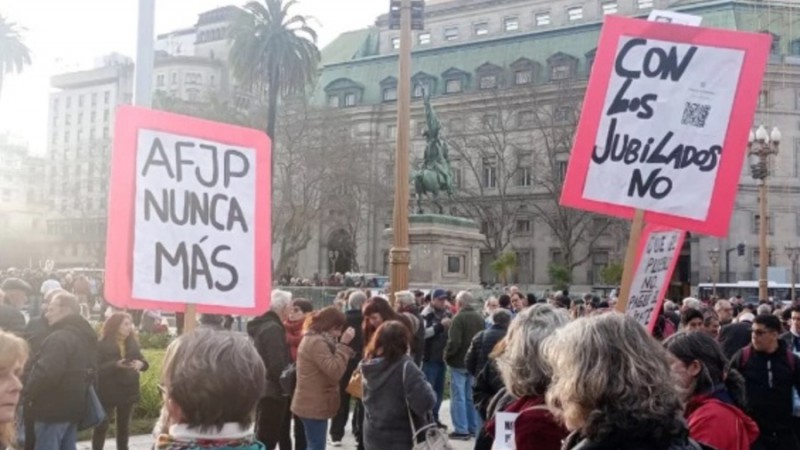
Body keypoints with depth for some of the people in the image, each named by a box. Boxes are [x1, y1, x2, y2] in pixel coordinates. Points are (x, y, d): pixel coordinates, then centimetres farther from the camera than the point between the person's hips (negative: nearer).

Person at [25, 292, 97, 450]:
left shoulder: (59, 338, -19)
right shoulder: (84, 337, 13)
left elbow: (45, 373, -28)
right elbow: (89, 372, 20)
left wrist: (28, 393, -12)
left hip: (53, 410, -10)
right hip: (73, 406, 10)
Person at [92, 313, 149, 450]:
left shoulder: (132, 343, 6)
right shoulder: (102, 345, -11)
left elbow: (140, 359, 8)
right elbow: (97, 368, -17)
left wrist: (141, 363, -15)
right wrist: (115, 365, -30)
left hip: (128, 391, 6)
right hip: (108, 392, -5)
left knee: (124, 426, 15)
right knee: (102, 426, 1)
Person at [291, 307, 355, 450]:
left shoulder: (313, 339, 14)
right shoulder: (317, 342, -20)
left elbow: (328, 368, 15)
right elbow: (335, 371, -25)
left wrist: (341, 346, 2)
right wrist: (343, 345, -25)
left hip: (312, 403, 11)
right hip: (314, 405, -11)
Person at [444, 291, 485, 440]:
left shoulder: (459, 318, -17)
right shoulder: (480, 317, 6)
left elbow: (454, 342, -22)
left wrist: (446, 355, -7)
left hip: (459, 362, -7)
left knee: (458, 397, -1)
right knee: (471, 396, 15)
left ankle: (461, 430, -1)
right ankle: (474, 428, 19)